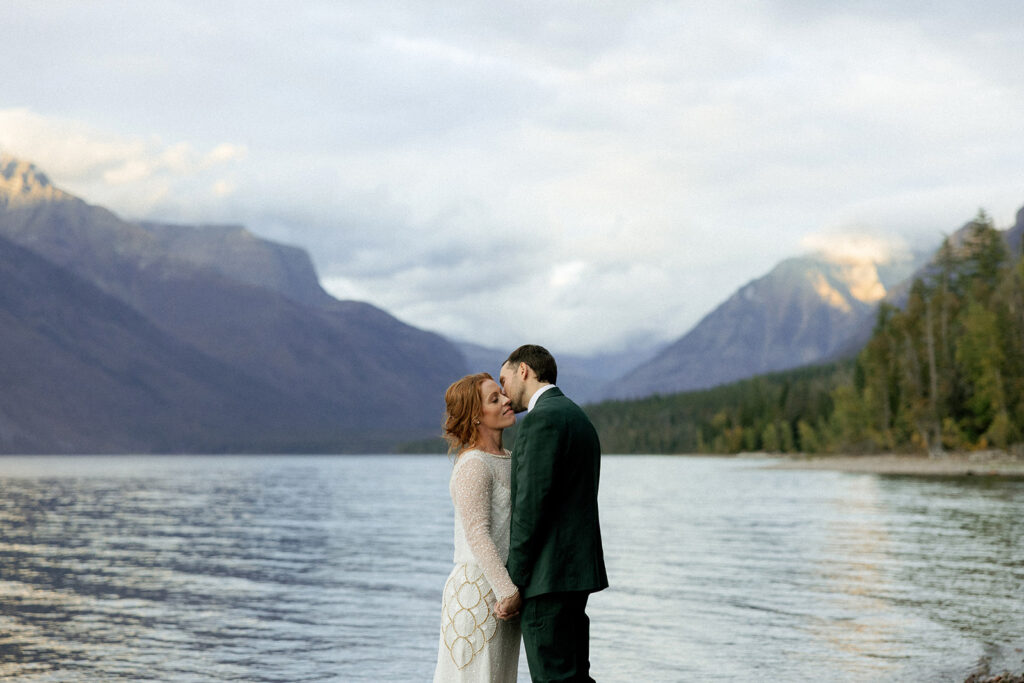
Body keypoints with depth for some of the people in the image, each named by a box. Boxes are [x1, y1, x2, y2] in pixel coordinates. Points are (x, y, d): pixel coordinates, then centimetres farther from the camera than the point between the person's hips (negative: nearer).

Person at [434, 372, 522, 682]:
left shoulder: (509, 459, 14)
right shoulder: (473, 465, -13)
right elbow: (477, 535, -20)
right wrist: (507, 591, -24)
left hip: (503, 589, 9)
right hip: (478, 588, -9)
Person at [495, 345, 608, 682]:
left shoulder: (541, 419, -12)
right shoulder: (579, 418, 19)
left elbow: (531, 506, -18)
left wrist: (513, 584, -16)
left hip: (549, 576, -10)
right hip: (578, 568, 10)